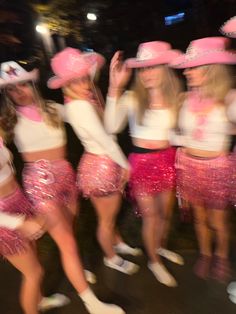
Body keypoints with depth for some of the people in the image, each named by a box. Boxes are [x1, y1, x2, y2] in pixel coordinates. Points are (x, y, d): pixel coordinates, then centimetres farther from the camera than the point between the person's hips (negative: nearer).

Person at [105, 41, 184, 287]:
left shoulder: (174, 97, 3)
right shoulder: (132, 98, -11)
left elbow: (174, 131, 12)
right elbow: (112, 127, -27)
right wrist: (115, 88, -29)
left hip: (167, 160, 5)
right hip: (142, 161, -4)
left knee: (165, 212, 20)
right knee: (150, 215, 10)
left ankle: (161, 248, 52)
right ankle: (154, 262, 38)